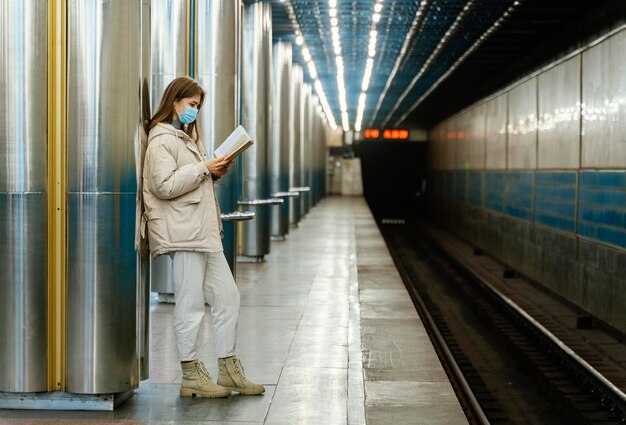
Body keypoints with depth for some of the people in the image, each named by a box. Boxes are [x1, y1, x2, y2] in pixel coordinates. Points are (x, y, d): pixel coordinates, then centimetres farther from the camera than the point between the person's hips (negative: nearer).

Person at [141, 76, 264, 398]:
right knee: (190, 303, -5)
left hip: (205, 232, 10)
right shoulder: (161, 140, -8)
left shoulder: (189, 137, 23)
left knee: (227, 297, 10)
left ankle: (228, 369, 17)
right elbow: (165, 185, -19)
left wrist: (215, 173, 11)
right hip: (182, 234, -10)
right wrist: (203, 168, -15)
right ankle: (191, 375, 4)